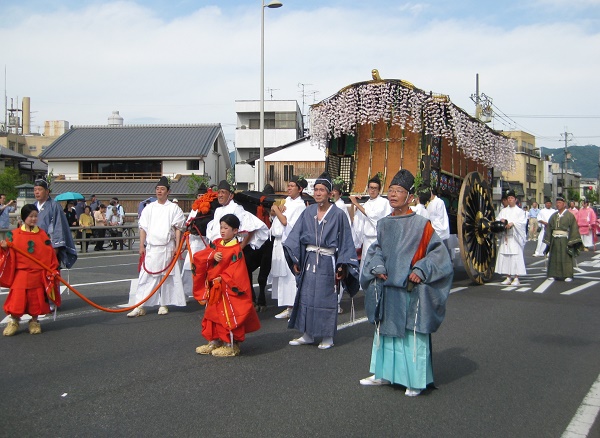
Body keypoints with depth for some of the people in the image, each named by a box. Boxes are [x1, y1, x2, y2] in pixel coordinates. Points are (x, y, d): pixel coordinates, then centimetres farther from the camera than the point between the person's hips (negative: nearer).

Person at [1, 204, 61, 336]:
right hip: (20, 274, -1)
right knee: (17, 299, -3)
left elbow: (50, 254, 2)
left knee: (36, 299, 6)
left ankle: (34, 321, 22)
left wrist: (53, 271, -4)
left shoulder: (42, 234, 3)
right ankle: (14, 322, 15)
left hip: (38, 274, 1)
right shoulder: (14, 234, 1)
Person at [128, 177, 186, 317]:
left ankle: (163, 304, 18)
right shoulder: (149, 208, 9)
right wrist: (142, 246, 3)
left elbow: (178, 228, 1)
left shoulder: (174, 208, 2)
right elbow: (143, 228, 10)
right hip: (151, 247, 1)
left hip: (167, 247, -1)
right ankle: (139, 306, -3)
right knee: (146, 276, -4)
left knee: (166, 276, 5)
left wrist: (177, 246, -5)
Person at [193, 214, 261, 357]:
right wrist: (212, 256, -15)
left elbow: (236, 273, -20)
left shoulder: (236, 250, -15)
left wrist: (221, 278, -18)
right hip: (214, 289, 8)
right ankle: (214, 342, 28)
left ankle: (231, 345, 10)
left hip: (228, 290, -8)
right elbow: (198, 257, 0)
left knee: (228, 317, -2)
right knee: (212, 314, 15)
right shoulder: (216, 244, 6)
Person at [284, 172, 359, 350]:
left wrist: (342, 266, -10)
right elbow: (296, 236, 4)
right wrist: (295, 260, -3)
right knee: (306, 296, 8)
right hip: (309, 260, 4)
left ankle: (328, 337, 13)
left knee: (326, 298, 2)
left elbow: (345, 242, -5)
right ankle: (307, 334, 19)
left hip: (327, 261, -4)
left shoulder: (338, 215, -5)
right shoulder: (308, 212, 4)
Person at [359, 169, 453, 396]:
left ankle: (415, 380, 12)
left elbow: (438, 251, -8)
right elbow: (375, 250, 17)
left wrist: (421, 271, -18)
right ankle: (383, 373, 29)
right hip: (386, 289, 6)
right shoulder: (384, 224, 7)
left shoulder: (420, 224, -9)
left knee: (412, 335, 0)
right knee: (385, 332, 15)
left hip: (411, 290, -5)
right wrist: (377, 267, -1)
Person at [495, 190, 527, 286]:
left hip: (515, 237, -4)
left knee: (516, 256, -9)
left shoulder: (520, 211, 5)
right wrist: (501, 220, -12)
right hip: (505, 236, 4)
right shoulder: (503, 211, 18)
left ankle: (516, 278, -6)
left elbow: (522, 222, -8)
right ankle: (508, 277, 9)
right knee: (504, 256, 1)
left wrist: (512, 223, -23)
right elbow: (497, 219, 11)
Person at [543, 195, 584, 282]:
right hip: (554, 240, 4)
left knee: (566, 258, -4)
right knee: (554, 257, 5)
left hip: (565, 240, -4)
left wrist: (571, 241, -13)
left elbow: (574, 228, -6)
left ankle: (568, 275, 2)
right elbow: (548, 228, 12)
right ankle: (553, 275, 12)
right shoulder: (553, 216, 12)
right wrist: (548, 240, 4)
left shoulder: (569, 215, -2)